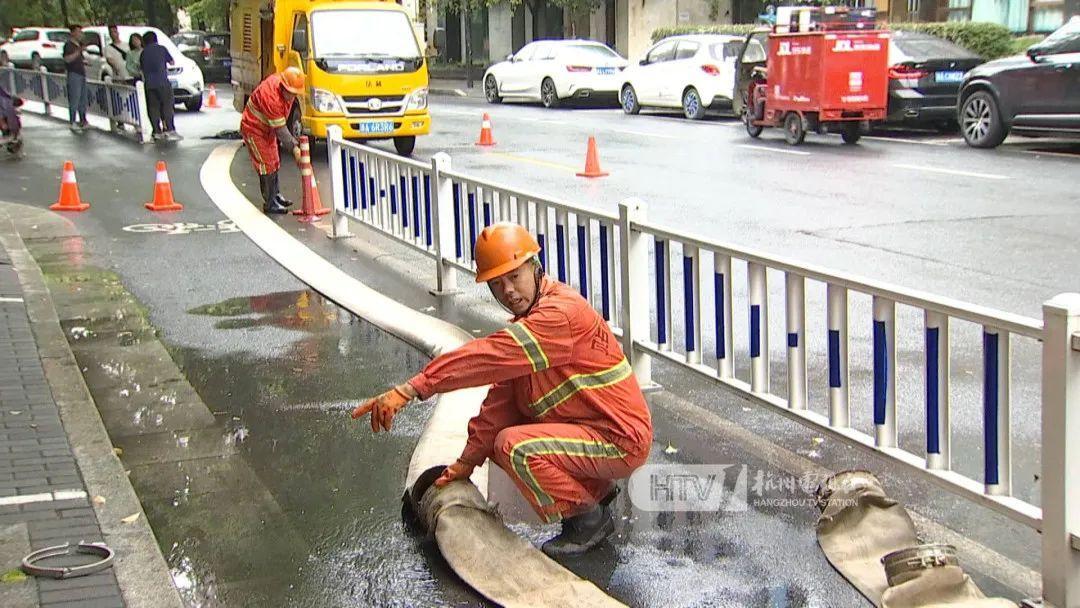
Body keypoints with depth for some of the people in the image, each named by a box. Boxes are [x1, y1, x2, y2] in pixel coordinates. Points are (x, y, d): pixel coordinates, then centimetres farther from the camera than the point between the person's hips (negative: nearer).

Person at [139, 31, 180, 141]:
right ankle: (170, 131, -11)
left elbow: (140, 68, 22)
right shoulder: (162, 49, 6)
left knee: (153, 107, 7)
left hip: (148, 84, 3)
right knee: (167, 105, -2)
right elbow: (171, 62, 16)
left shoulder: (143, 53, 15)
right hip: (162, 82, -3)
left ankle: (157, 132, 4)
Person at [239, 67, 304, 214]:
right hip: (254, 129, -9)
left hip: (268, 129, 9)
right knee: (266, 165, -9)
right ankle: (270, 204, -3)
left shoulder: (283, 85, -11)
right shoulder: (271, 97, -37)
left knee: (274, 162, 18)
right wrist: (294, 147, -34)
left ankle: (276, 195, 33)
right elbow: (280, 129, -34)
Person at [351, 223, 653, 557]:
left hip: (619, 440, -10)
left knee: (514, 445, -25)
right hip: (584, 427, 10)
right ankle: (595, 490, 15)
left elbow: (487, 357, -33)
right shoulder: (529, 322, 12)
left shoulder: (560, 313, -22)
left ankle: (588, 518, -6)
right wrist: (467, 461, 7)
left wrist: (409, 390, -37)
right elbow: (501, 398, 11)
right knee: (499, 442, 12)